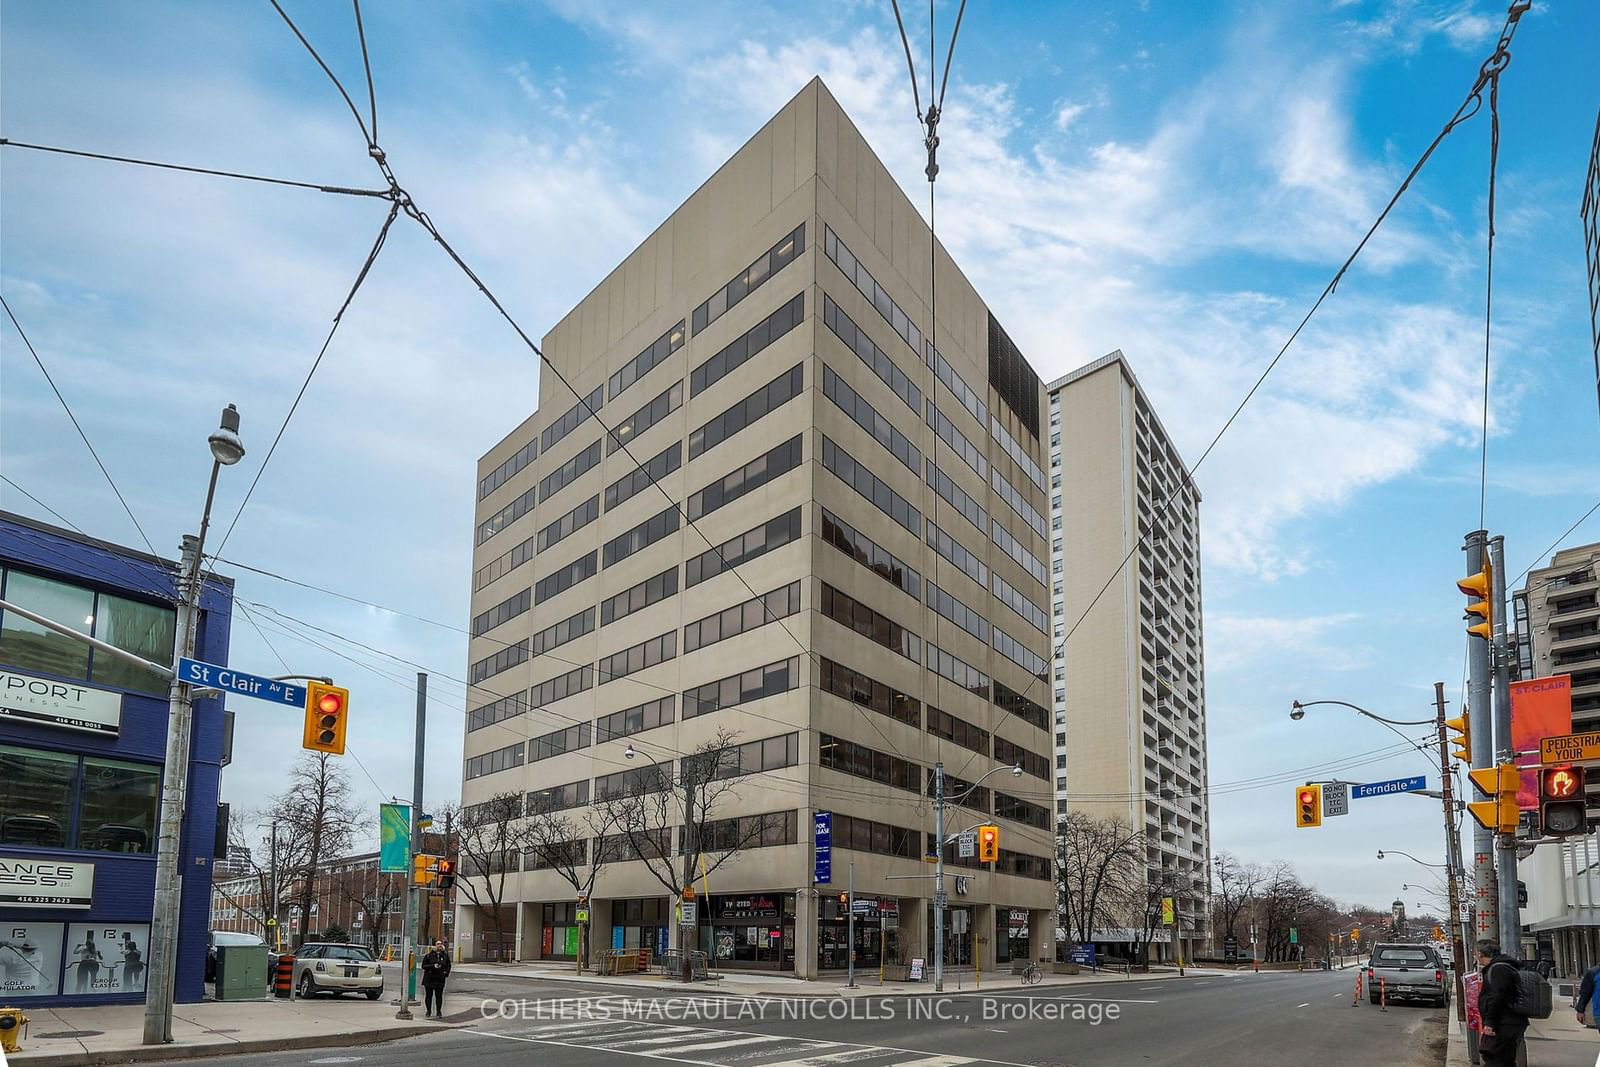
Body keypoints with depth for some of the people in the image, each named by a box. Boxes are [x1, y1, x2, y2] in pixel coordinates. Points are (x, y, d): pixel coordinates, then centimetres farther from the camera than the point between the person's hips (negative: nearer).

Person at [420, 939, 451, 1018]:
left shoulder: (445, 955, 5)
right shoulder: (429, 955, -5)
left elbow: (448, 965, 18)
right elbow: (423, 966, -6)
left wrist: (446, 973, 4)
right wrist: (433, 966, -18)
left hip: (440, 979, 2)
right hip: (429, 978, -2)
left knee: (439, 996, 2)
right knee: (429, 995, 5)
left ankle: (439, 1011, 13)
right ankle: (429, 1011, 18)